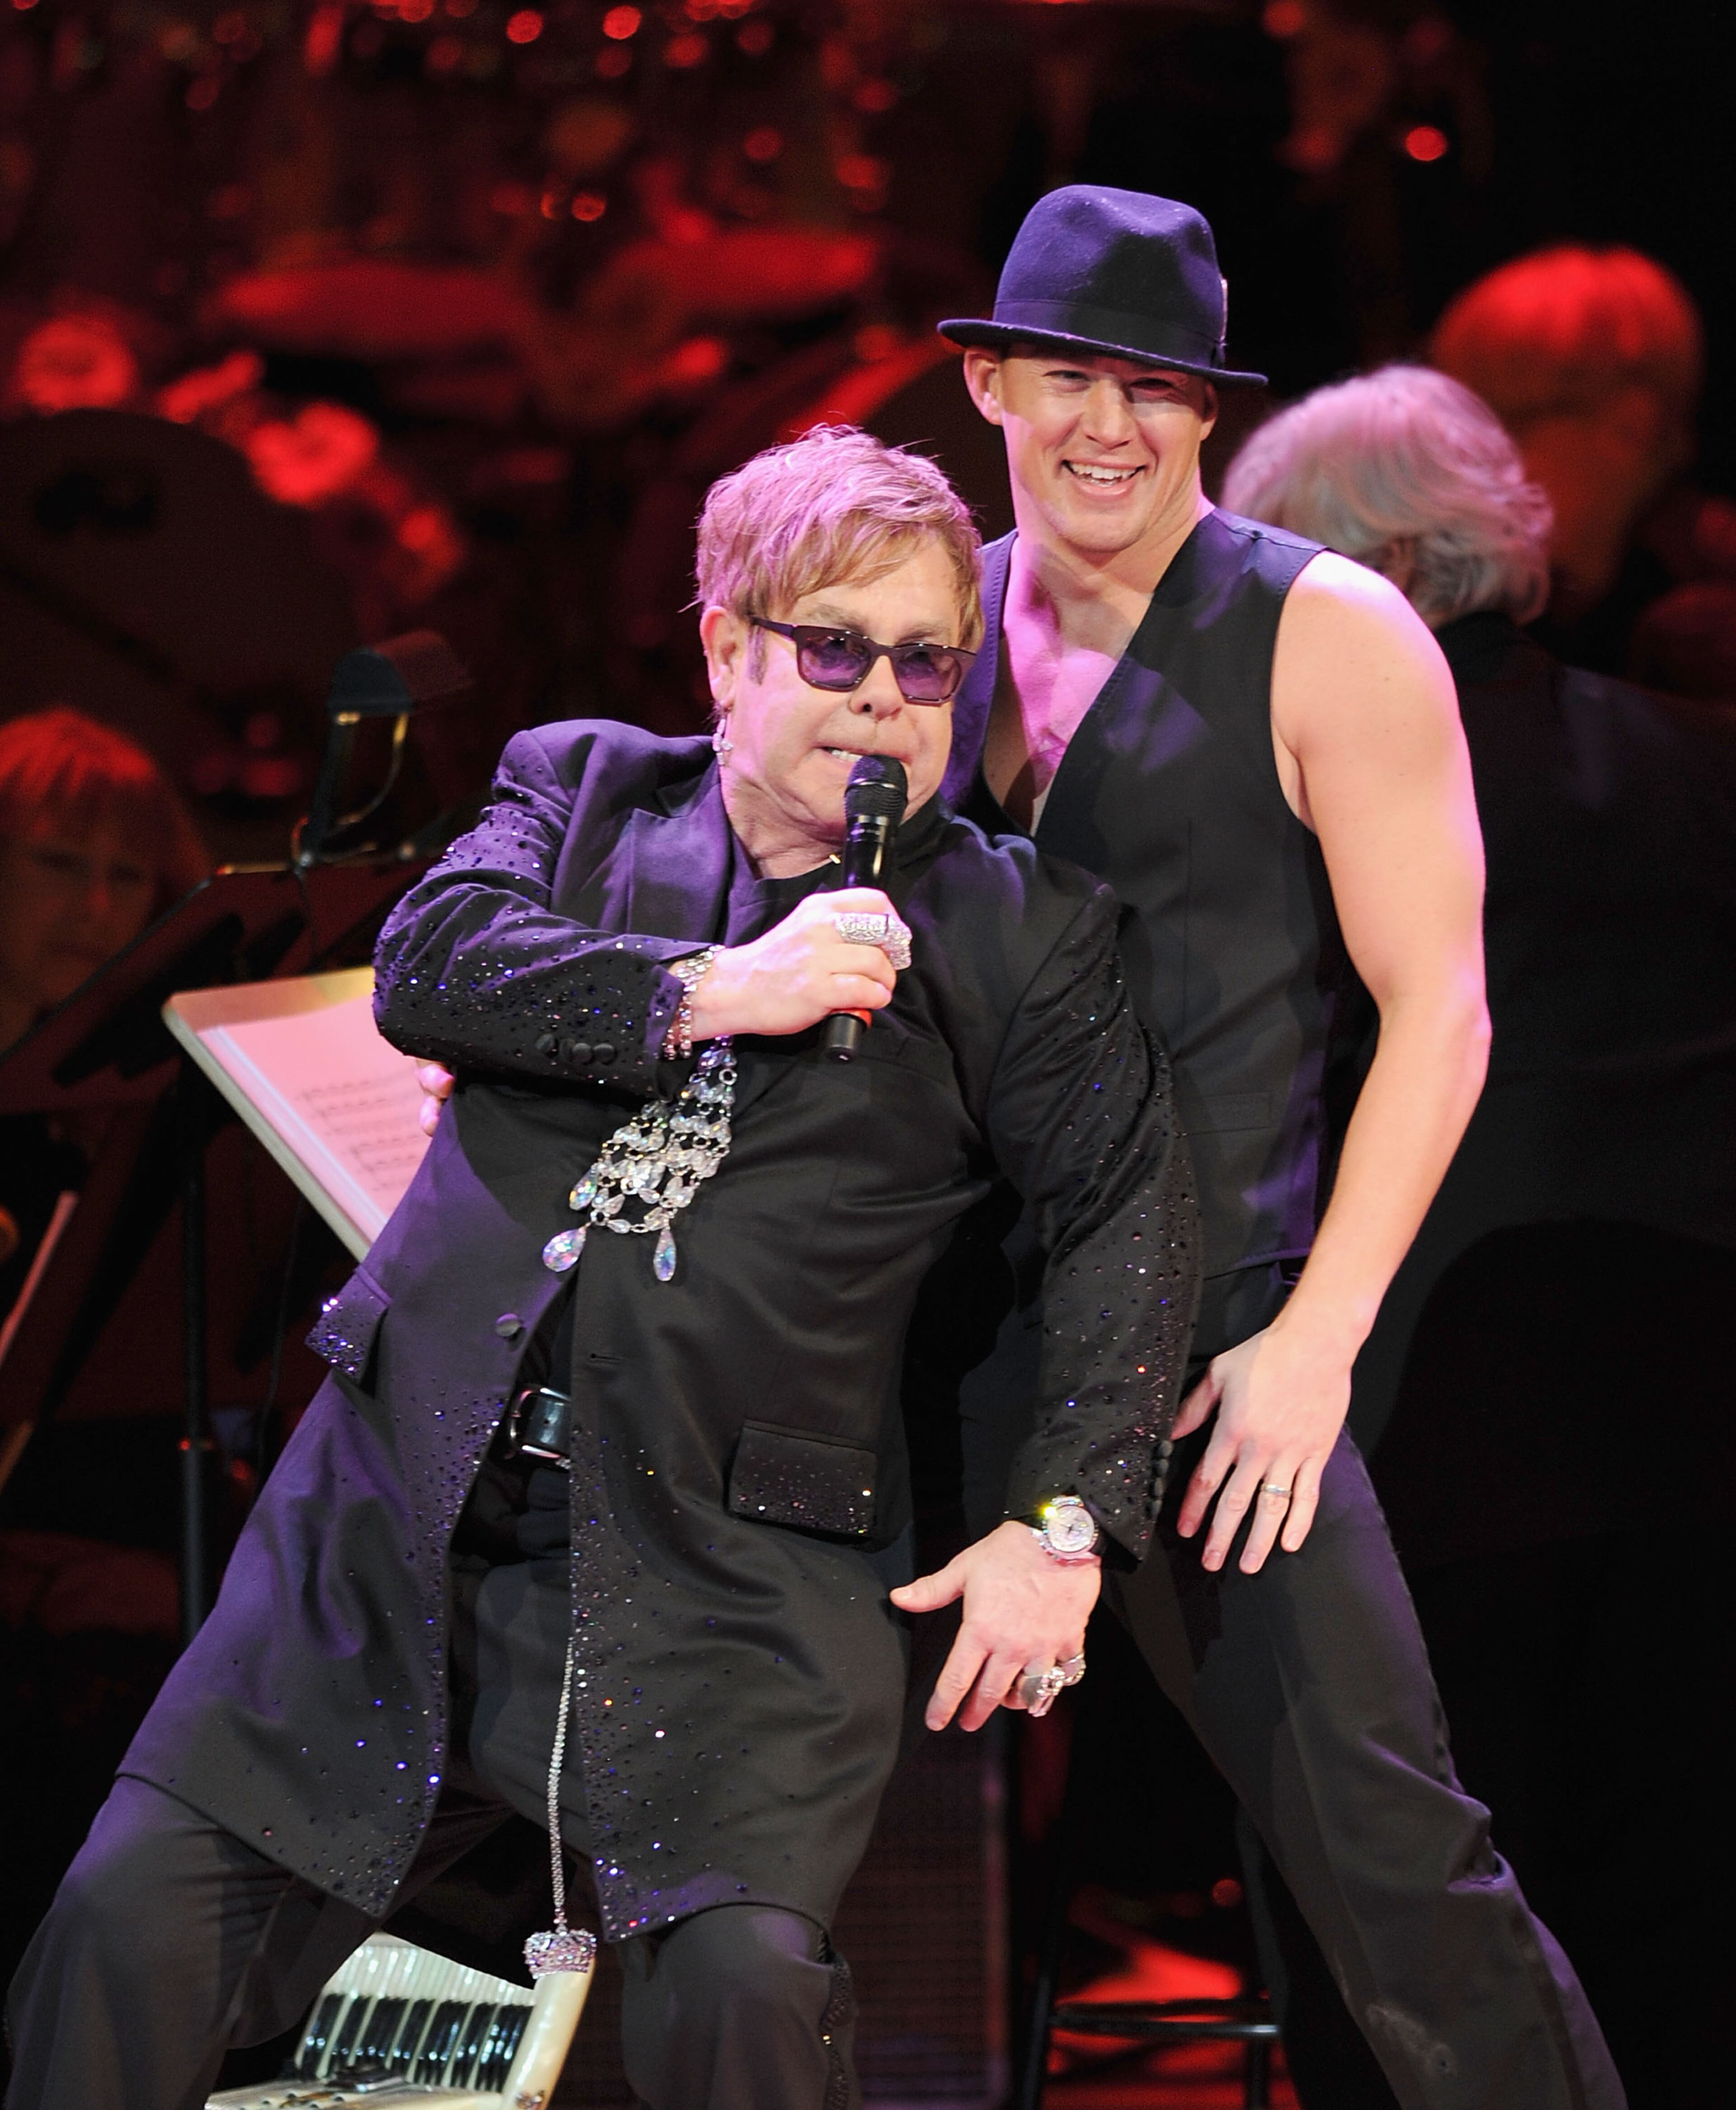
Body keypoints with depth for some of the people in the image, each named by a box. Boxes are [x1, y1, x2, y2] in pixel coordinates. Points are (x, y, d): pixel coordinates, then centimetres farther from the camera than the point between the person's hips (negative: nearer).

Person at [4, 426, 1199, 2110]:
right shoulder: (586, 790, 14)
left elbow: (1132, 1214, 7)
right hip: (414, 1506, 2)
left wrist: (1060, 1527, -2)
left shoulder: (1016, 930, 9)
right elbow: (425, 964, -3)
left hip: (729, 1572, -2)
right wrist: (708, 992, -14)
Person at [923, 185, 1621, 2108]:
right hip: (936, 1330, 5)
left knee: (1374, 1840, -10)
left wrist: (1313, 1344, -13)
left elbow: (1437, 1013, -7)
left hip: (1208, 1347, -5)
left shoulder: (1329, 637, -5)